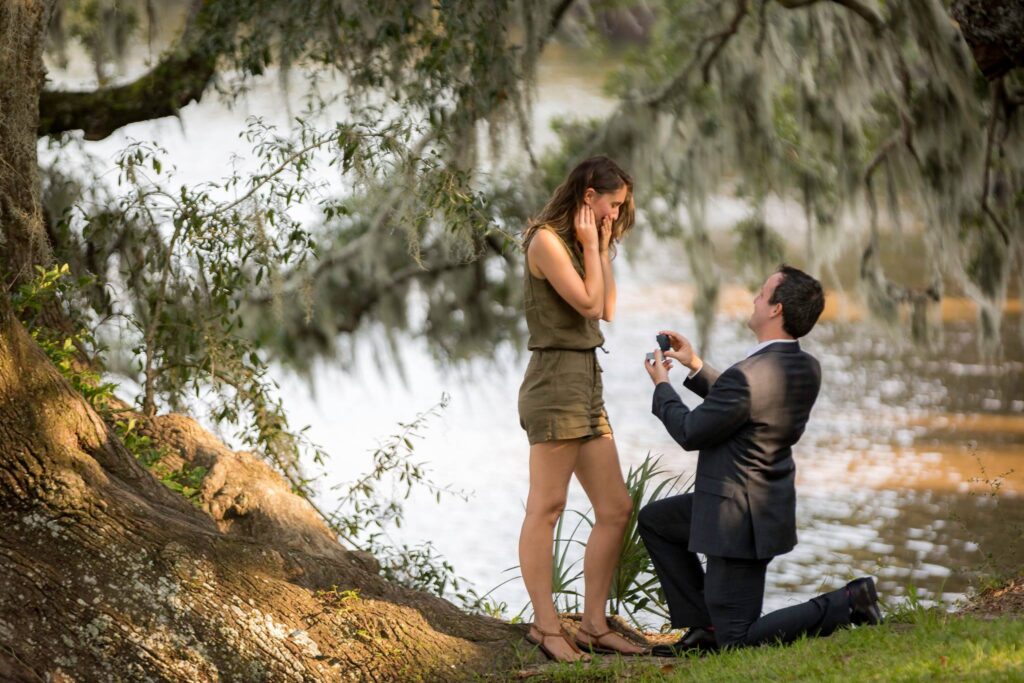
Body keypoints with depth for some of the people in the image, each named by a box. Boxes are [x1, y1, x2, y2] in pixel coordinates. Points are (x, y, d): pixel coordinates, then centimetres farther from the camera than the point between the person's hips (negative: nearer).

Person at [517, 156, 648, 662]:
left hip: (586, 383, 10)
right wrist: (591, 248, -4)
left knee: (615, 509, 6)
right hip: (555, 381, -10)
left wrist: (602, 249, 12)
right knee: (547, 506, -7)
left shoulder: (576, 243, 20)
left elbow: (609, 310, 14)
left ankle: (593, 625, 9)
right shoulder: (546, 240, -8)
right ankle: (546, 626, -5)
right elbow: (588, 303, -12)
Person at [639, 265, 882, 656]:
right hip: (767, 502, 10)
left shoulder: (748, 376, -27)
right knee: (653, 521, 23)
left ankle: (845, 604, -5)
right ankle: (706, 626, 19)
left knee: (737, 639, -1)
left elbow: (690, 433, -14)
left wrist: (662, 386, 3)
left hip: (739, 519, -9)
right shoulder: (807, 369, 0)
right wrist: (696, 367, 14)